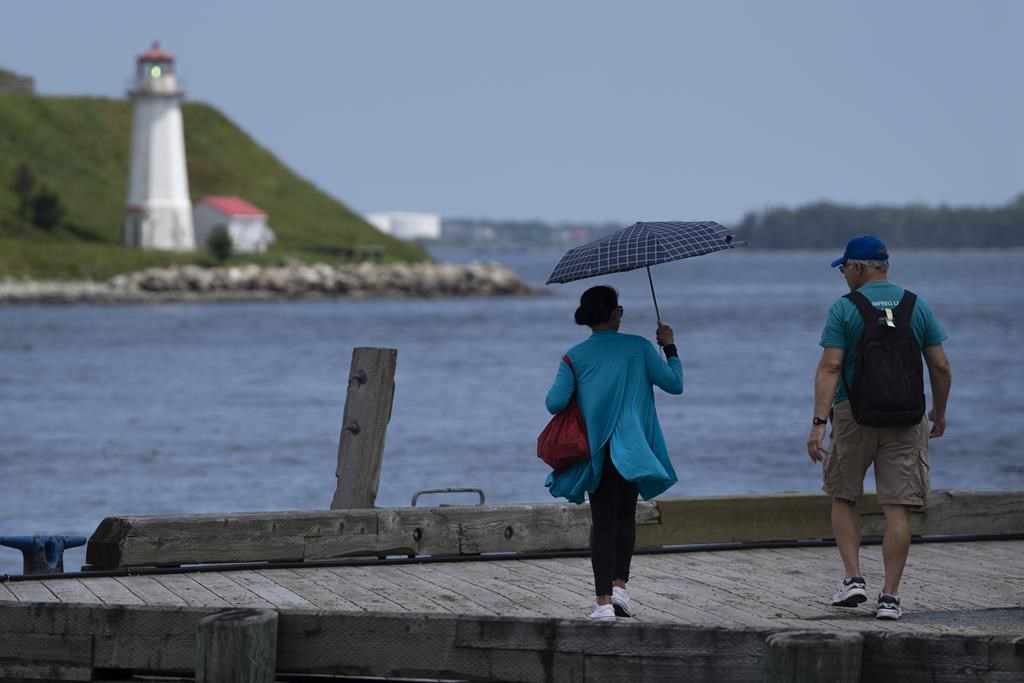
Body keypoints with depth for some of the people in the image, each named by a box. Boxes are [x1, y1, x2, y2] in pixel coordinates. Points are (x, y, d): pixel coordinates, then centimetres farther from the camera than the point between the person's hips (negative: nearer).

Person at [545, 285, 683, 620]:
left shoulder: (575, 357, -2)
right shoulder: (638, 347, -2)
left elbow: (554, 403, -7)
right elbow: (674, 384, -1)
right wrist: (669, 347, 13)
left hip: (596, 451, 0)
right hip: (633, 449, 0)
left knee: (603, 522, 2)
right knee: (625, 516, 18)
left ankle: (604, 601, -6)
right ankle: (619, 585, 6)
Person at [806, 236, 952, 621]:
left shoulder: (845, 308, -5)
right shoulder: (917, 306, 5)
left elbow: (830, 367, -12)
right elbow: (940, 367, 5)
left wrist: (819, 423, -15)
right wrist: (939, 413, 19)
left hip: (854, 416, -2)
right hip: (906, 422, 2)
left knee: (844, 499, 16)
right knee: (898, 509, 1)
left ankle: (853, 578, 4)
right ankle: (889, 597, -3)